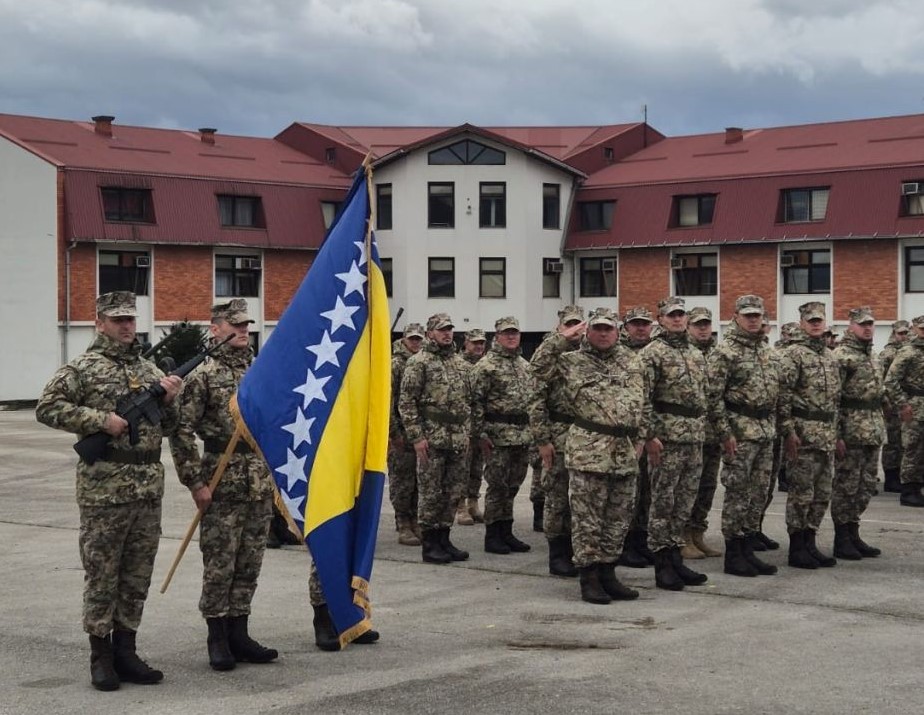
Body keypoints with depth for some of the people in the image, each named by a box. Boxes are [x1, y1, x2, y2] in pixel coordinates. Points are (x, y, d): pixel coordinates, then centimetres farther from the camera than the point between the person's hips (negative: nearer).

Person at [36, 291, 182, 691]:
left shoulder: (150, 370, 15)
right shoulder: (83, 368, -2)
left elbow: (167, 427, 21)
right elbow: (47, 408, -9)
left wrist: (169, 400, 0)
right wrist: (101, 420, -15)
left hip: (149, 487, 6)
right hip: (103, 488, -6)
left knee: (138, 575, 9)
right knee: (102, 574, 0)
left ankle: (125, 651, 18)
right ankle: (101, 657, 8)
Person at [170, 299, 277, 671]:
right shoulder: (204, 375, -7)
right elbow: (181, 431, -10)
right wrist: (195, 482, -12)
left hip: (261, 483, 5)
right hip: (222, 483, -5)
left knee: (249, 564, 10)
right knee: (219, 565, 0)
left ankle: (239, 635, 19)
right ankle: (217, 640, 10)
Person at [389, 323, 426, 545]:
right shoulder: (395, 364, -7)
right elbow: (387, 401, -12)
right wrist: (395, 432, -15)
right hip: (402, 433, -6)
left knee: (417, 480, 10)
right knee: (402, 481, -1)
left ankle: (414, 523, 19)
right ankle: (403, 528, 4)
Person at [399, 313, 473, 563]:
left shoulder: (462, 364, 16)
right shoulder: (419, 362, -4)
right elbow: (406, 402, -8)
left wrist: (468, 434, 12)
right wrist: (417, 437, -13)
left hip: (459, 439, 6)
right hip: (431, 438, -6)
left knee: (453, 492, 9)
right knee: (430, 493, -1)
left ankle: (444, 540, 19)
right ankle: (429, 545, 6)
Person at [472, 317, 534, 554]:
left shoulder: (524, 365, 16)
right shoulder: (486, 365, -7)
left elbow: (533, 398, 21)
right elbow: (476, 401, -11)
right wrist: (481, 434, -15)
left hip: (523, 434, 7)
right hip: (498, 435, -7)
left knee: (512, 486, 11)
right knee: (497, 486, -3)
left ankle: (506, 533, 18)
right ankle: (492, 537, 4)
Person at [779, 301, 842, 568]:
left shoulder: (830, 356, 17)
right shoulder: (794, 353, -8)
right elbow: (783, 394, -13)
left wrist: (837, 433, 18)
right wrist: (788, 431, -19)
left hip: (828, 433, 8)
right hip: (803, 432, -8)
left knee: (822, 493, 10)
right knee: (801, 493, -3)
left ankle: (810, 543, 18)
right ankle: (796, 548, 3)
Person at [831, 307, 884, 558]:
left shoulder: (870, 355, 17)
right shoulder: (841, 355, -11)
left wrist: (880, 429, 19)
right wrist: (837, 435, -19)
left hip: (873, 431, 9)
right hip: (851, 431, -8)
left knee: (866, 485, 12)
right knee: (846, 486, -2)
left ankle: (853, 534, 21)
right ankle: (842, 540, 6)